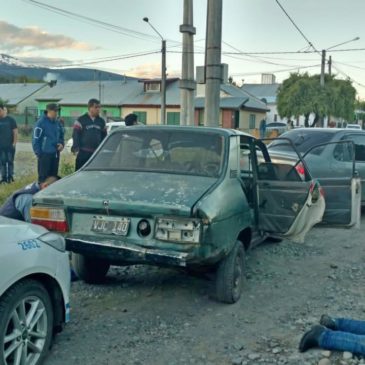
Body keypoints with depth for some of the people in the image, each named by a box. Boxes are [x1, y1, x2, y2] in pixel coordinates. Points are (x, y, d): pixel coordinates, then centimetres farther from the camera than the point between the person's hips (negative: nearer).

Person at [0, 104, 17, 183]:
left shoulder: (11, 120, -3)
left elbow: (15, 132, -3)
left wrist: (14, 143, -10)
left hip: (10, 145, -3)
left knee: (10, 161, 1)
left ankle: (10, 177, 10)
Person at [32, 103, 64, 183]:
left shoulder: (57, 123, 9)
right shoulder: (41, 123, -11)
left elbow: (61, 135, 22)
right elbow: (35, 139, -11)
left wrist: (62, 143, 2)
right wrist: (38, 154, -12)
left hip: (55, 154, 6)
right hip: (45, 154, -6)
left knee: (53, 176, 12)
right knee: (43, 177, -2)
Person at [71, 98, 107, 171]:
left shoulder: (101, 121, 14)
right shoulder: (81, 120, 1)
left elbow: (104, 136, 18)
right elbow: (75, 135, -2)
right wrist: (76, 149, -11)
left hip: (97, 153, 4)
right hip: (83, 153, -4)